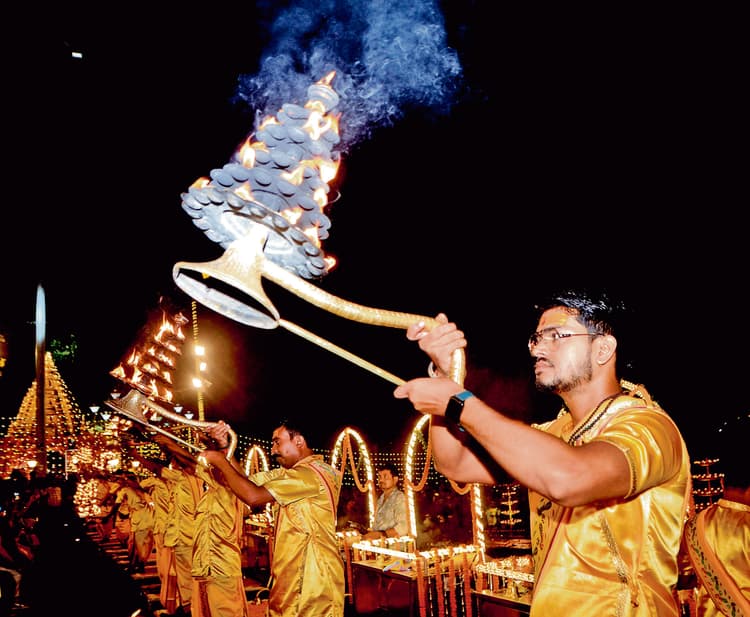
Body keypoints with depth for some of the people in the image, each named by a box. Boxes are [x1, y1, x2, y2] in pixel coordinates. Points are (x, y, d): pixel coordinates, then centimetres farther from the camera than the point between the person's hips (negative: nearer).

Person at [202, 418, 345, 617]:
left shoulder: (312, 473, -18)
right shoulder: (287, 473, 15)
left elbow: (253, 496, -23)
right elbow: (245, 481, 14)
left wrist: (221, 462, -12)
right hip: (290, 575, 9)